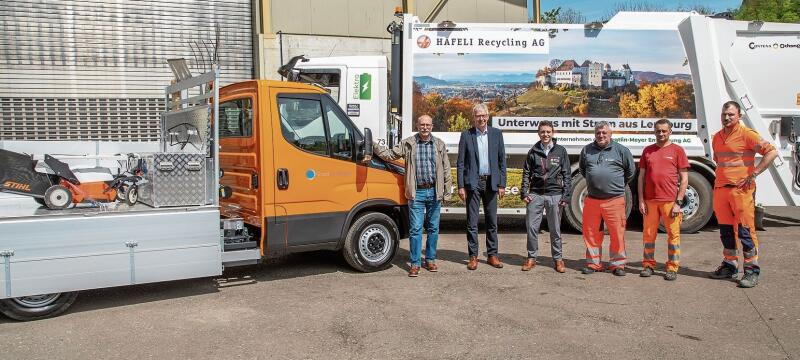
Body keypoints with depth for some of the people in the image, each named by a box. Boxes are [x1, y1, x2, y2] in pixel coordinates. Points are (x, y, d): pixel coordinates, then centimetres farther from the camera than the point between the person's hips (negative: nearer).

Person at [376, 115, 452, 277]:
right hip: (417, 193, -2)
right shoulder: (407, 144, 3)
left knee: (433, 228, 10)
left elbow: (446, 168, 10)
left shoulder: (439, 144, 8)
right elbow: (391, 154, 3)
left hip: (434, 192, 2)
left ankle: (430, 260, 24)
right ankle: (415, 264, 4)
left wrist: (447, 189, 5)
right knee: (415, 229, -3)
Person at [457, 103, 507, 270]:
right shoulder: (466, 135, 1)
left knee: (492, 222, 9)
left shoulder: (496, 134, 5)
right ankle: (473, 256, 10)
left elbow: (502, 160, 6)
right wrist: (461, 186, -6)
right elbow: (460, 162, 0)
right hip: (473, 183, -2)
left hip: (490, 183, 2)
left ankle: (492, 255, 19)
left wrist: (502, 184, 1)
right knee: (472, 222, 2)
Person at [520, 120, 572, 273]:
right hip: (535, 194, 1)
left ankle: (558, 259, 17)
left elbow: (567, 175, 5)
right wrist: (524, 193, 1)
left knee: (555, 229, 6)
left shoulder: (561, 151, 5)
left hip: (555, 195, -1)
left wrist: (566, 196, -1)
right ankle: (531, 258, 14)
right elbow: (526, 173, 10)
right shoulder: (533, 151, 7)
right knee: (532, 227, 1)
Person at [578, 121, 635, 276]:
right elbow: (582, 168, 27)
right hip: (591, 200, 3)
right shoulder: (587, 150, 10)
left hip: (614, 200, -3)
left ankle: (617, 264, 12)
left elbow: (631, 170, 13)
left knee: (617, 233, -1)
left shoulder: (621, 150, 2)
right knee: (591, 233, 6)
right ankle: (593, 263, 18)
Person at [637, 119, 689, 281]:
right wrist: (641, 200, 4)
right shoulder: (648, 150, 12)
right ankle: (648, 265, 18)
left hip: (670, 201, -3)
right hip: (650, 200, 3)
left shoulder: (677, 150, 3)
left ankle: (672, 268, 11)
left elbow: (684, 179, 1)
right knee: (648, 234, 7)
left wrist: (679, 202, -6)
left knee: (673, 234, 2)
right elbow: (641, 177, 11)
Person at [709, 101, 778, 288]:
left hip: (741, 189, -7)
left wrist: (754, 174, -14)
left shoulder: (747, 134, -7)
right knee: (726, 230, 12)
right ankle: (729, 266, 23)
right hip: (720, 189, 7)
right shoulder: (717, 137, 15)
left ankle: (752, 270, 2)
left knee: (745, 230, -5)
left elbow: (772, 152, -13)